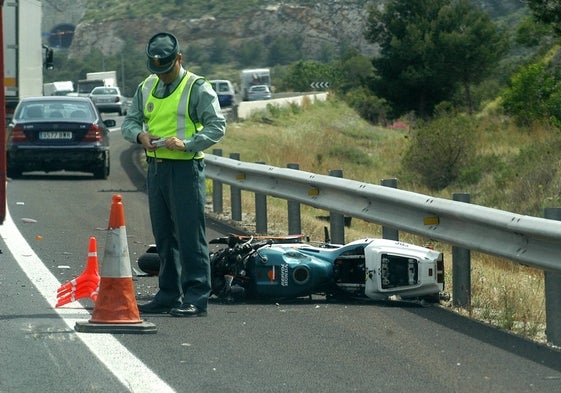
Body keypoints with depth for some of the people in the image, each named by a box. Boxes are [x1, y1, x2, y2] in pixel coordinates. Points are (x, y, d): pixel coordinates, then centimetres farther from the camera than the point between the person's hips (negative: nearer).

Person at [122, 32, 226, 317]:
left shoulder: (197, 88, -5)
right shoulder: (147, 87, 14)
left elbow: (217, 126, -9)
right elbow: (129, 122, 18)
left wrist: (186, 144, -22)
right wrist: (140, 135, -6)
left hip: (185, 168, -7)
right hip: (155, 168, 7)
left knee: (190, 236, -8)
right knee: (164, 236, 11)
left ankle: (196, 298, -7)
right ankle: (168, 295, 18)